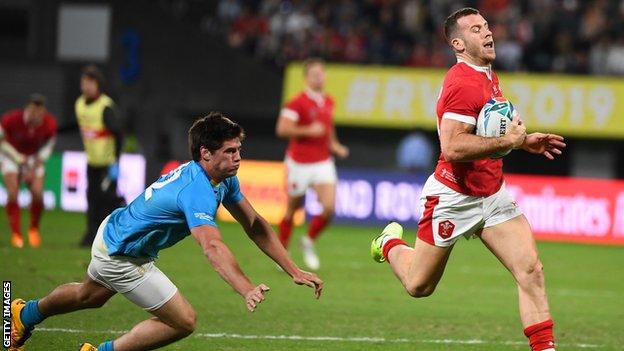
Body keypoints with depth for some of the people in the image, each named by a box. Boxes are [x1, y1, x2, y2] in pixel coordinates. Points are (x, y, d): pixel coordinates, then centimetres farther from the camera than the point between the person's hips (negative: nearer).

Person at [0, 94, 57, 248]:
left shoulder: (49, 124, -23)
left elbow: (47, 147, -5)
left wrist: (34, 169, -9)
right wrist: (18, 158, -19)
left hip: (34, 157, 2)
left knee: (38, 194, -13)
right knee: (12, 194, -19)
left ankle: (34, 229, 12)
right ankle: (16, 234, -6)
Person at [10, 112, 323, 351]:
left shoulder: (225, 178, -8)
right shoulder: (197, 191, -38)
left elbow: (254, 225, -3)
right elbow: (212, 247, -53)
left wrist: (295, 271, -10)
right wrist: (247, 289, -68)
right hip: (119, 255, -10)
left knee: (89, 296, 36)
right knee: (183, 321, -13)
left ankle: (26, 315, 61)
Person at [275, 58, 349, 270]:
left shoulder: (328, 102, 8)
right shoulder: (297, 103, -13)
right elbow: (282, 129, -22)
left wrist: (334, 144, 13)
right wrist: (308, 131, -25)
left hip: (323, 163, 5)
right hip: (299, 163, -5)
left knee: (329, 208, -11)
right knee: (293, 209, 6)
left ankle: (309, 242, 14)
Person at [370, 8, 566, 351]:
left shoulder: (488, 75, 9)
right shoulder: (463, 83, -21)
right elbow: (452, 148, -31)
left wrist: (524, 140, 11)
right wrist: (510, 140, -27)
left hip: (492, 195, 8)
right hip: (453, 197, -8)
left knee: (531, 271, -10)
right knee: (418, 285, 9)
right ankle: (391, 243, 41)